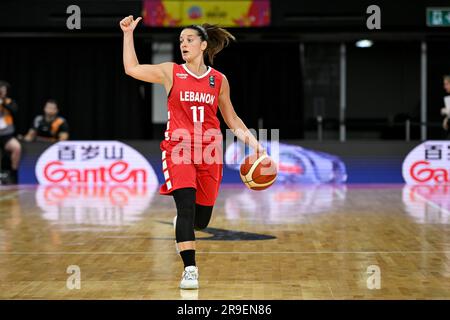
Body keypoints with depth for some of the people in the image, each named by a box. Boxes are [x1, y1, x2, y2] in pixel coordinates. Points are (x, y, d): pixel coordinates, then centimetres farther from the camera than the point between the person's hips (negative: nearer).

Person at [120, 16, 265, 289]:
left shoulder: (219, 80, 7)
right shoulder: (171, 72, 3)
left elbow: (231, 119, 15)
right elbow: (131, 68, 3)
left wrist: (252, 140, 4)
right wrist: (128, 33, 2)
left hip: (209, 153, 2)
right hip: (178, 149, -2)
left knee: (201, 220, 6)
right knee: (186, 205, -21)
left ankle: (182, 225, 44)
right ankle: (190, 269, -15)